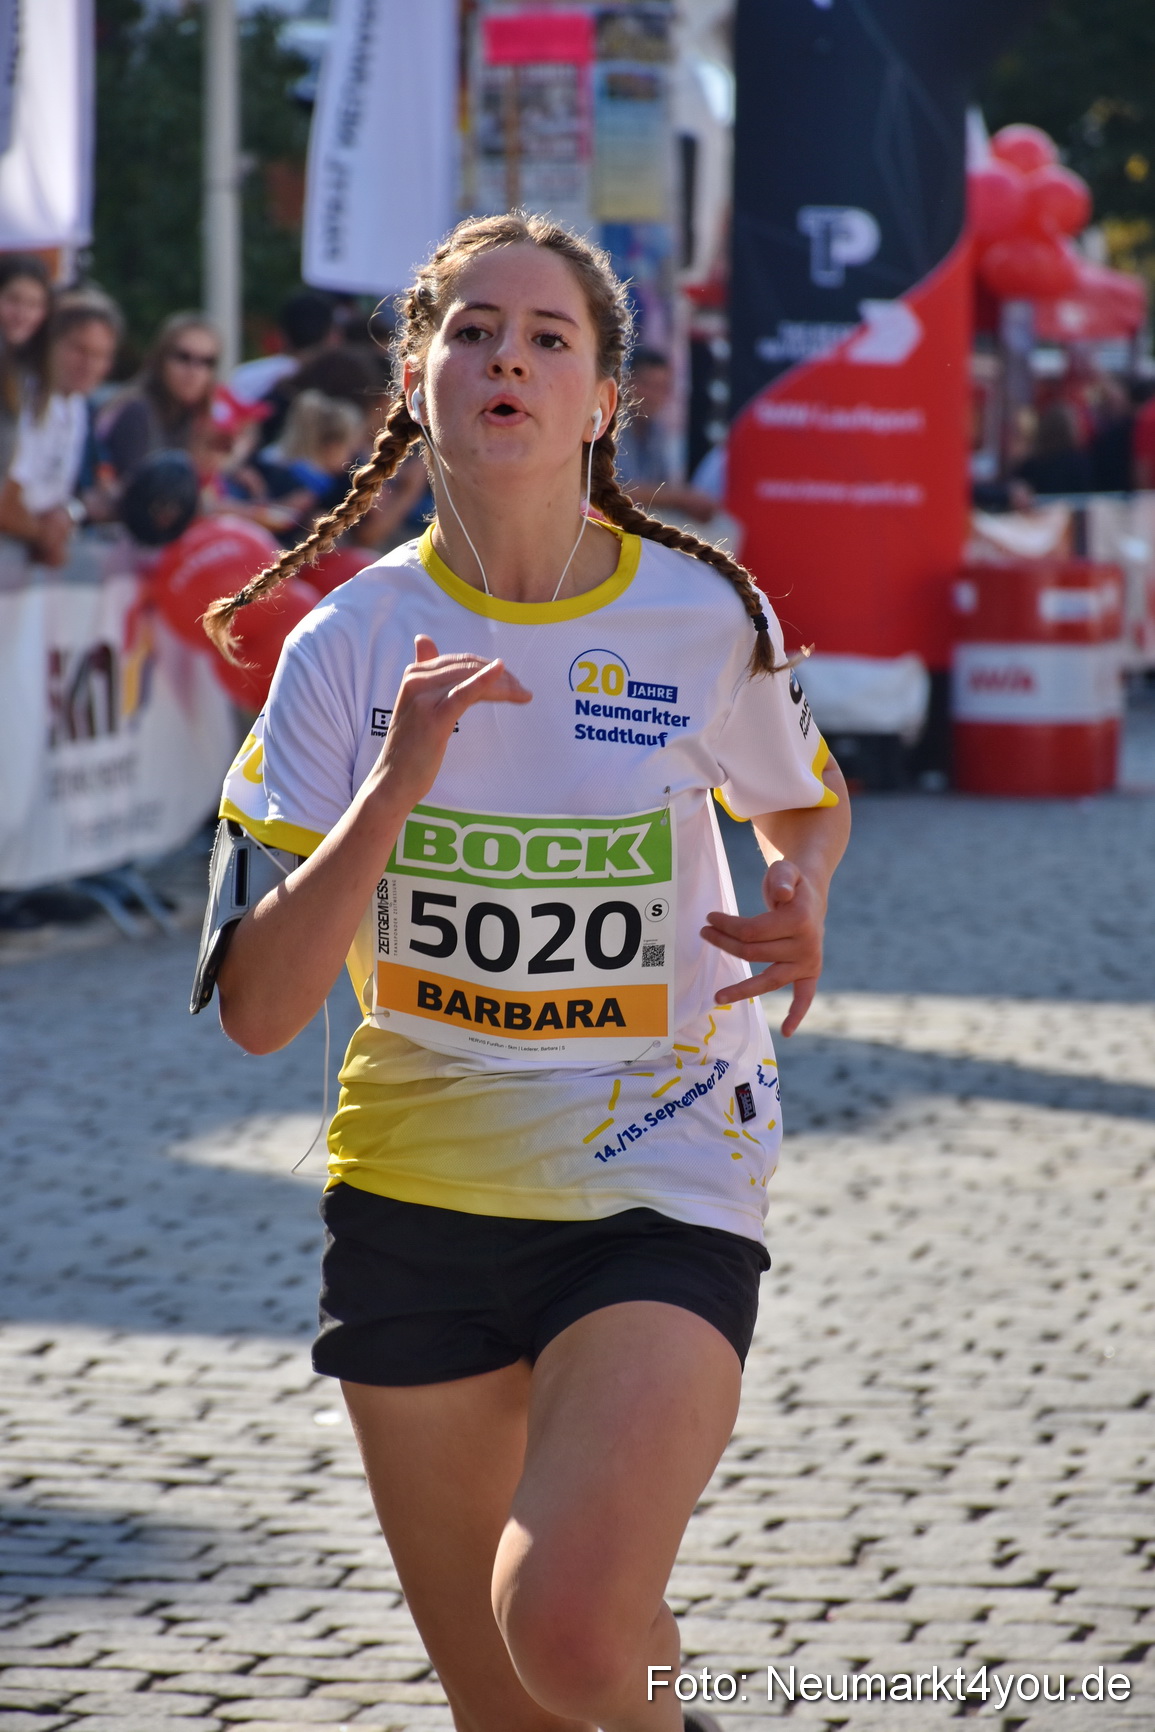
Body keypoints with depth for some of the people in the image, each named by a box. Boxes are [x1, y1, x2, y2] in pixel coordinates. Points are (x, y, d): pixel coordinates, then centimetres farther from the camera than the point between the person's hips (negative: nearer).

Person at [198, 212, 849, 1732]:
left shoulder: (705, 615, -6)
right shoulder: (356, 640, -5)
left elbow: (806, 807, 18)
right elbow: (259, 1012, -11)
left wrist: (802, 906, -5)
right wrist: (396, 788, -22)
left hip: (661, 1189, -2)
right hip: (415, 1193, 2)